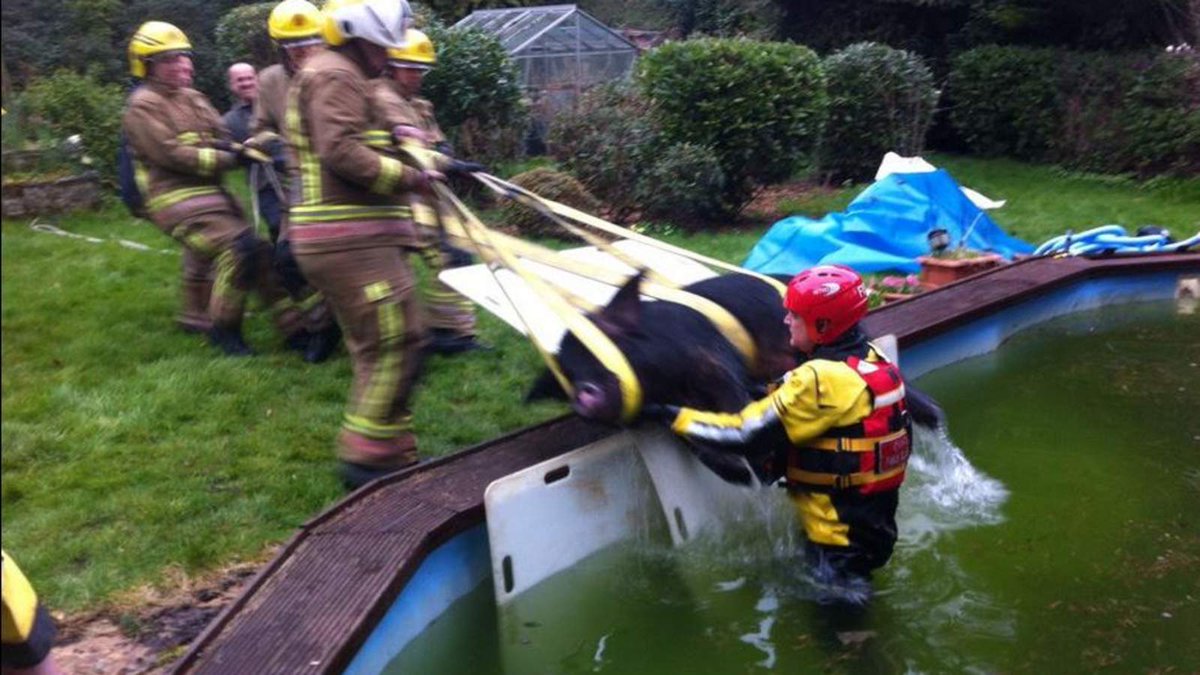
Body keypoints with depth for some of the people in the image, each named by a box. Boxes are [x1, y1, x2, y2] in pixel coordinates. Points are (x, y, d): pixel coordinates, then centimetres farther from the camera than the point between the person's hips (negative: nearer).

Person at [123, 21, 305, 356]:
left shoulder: (194, 99, 18)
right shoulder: (142, 107, -6)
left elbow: (223, 140, 14)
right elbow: (172, 155, -16)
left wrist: (242, 149, -11)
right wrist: (231, 157, -14)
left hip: (212, 193, 8)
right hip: (177, 199, -8)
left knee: (260, 252, 3)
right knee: (238, 249, -23)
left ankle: (295, 326, 8)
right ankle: (224, 328, -7)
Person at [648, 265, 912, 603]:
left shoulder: (825, 379, -26)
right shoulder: (870, 360, 1)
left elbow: (746, 434, -24)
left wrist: (676, 416, -17)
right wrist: (774, 393, 7)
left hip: (840, 542, -10)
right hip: (876, 522, 10)